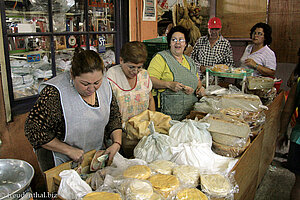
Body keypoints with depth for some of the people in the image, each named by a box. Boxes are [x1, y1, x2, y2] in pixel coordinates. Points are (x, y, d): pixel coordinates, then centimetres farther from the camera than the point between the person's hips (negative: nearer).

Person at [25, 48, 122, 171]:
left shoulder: (104, 84, -10)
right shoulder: (54, 93, -28)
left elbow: (114, 116, 2)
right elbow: (34, 131, -23)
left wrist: (117, 143, -13)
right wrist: (70, 151, -23)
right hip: (61, 163, -5)